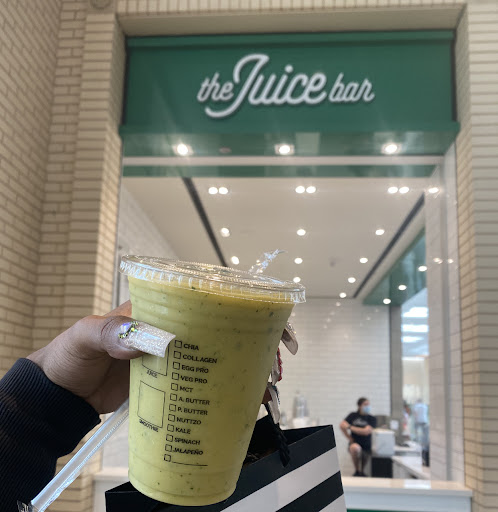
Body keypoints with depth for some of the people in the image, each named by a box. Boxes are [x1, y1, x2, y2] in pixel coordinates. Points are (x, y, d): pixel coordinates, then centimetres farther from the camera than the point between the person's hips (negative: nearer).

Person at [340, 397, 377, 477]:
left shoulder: (372, 419, 2)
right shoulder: (353, 415, 8)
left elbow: (366, 431, -11)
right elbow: (342, 425, 1)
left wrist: (350, 427, -7)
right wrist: (350, 438, -3)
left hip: (366, 447, 1)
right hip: (355, 443, -1)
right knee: (355, 448, -34)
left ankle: (361, 471, 19)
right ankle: (357, 471, -12)